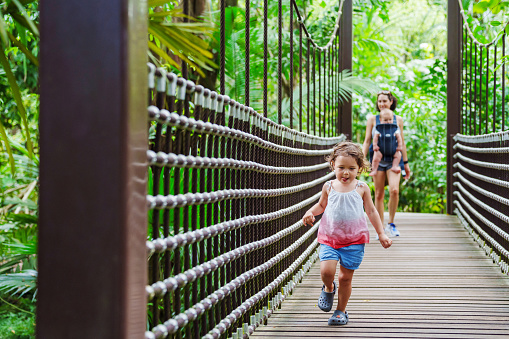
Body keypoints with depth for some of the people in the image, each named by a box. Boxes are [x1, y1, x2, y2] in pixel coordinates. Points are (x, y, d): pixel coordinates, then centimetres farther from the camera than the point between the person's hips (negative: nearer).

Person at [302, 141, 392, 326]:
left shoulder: (361, 188, 0)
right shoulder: (329, 187, 3)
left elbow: (371, 211, 10)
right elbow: (321, 205, 21)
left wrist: (381, 234, 8)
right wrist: (310, 212, 0)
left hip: (354, 239, -1)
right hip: (329, 238, 1)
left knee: (346, 276, 2)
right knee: (326, 270, -18)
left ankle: (341, 310, 20)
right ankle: (328, 288, 17)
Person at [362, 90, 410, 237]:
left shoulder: (398, 120, 9)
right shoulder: (372, 119, 7)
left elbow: (402, 143, 14)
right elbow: (366, 141, 7)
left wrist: (406, 163, 15)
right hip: (378, 159, 0)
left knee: (394, 190, -18)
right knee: (379, 194, 1)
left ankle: (391, 224, -3)